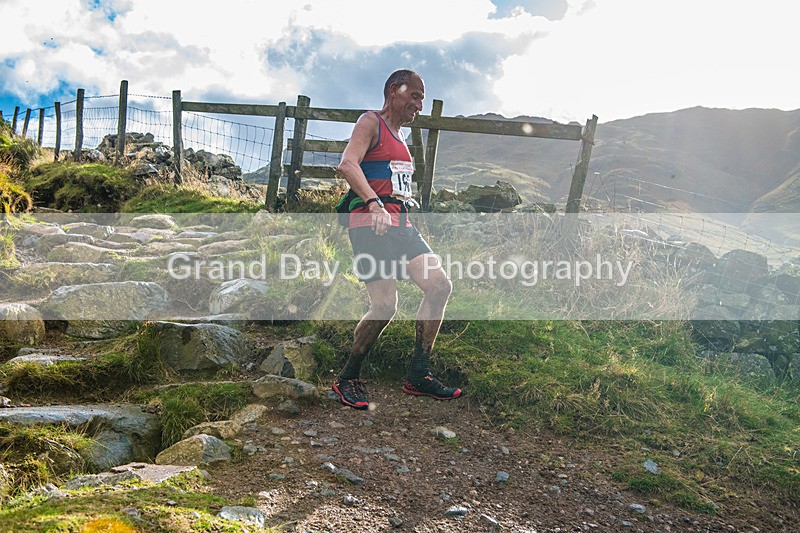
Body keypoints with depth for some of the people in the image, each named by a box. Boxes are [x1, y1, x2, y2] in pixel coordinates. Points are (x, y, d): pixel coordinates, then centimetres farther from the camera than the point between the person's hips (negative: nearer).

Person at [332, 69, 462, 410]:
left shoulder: (399, 136, 27)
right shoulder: (371, 122, 0)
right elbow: (347, 164, -17)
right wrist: (374, 204, -30)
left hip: (400, 224, 9)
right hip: (370, 223, -9)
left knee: (440, 287, -4)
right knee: (385, 307, -16)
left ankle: (418, 376, 2)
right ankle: (347, 379, 4)